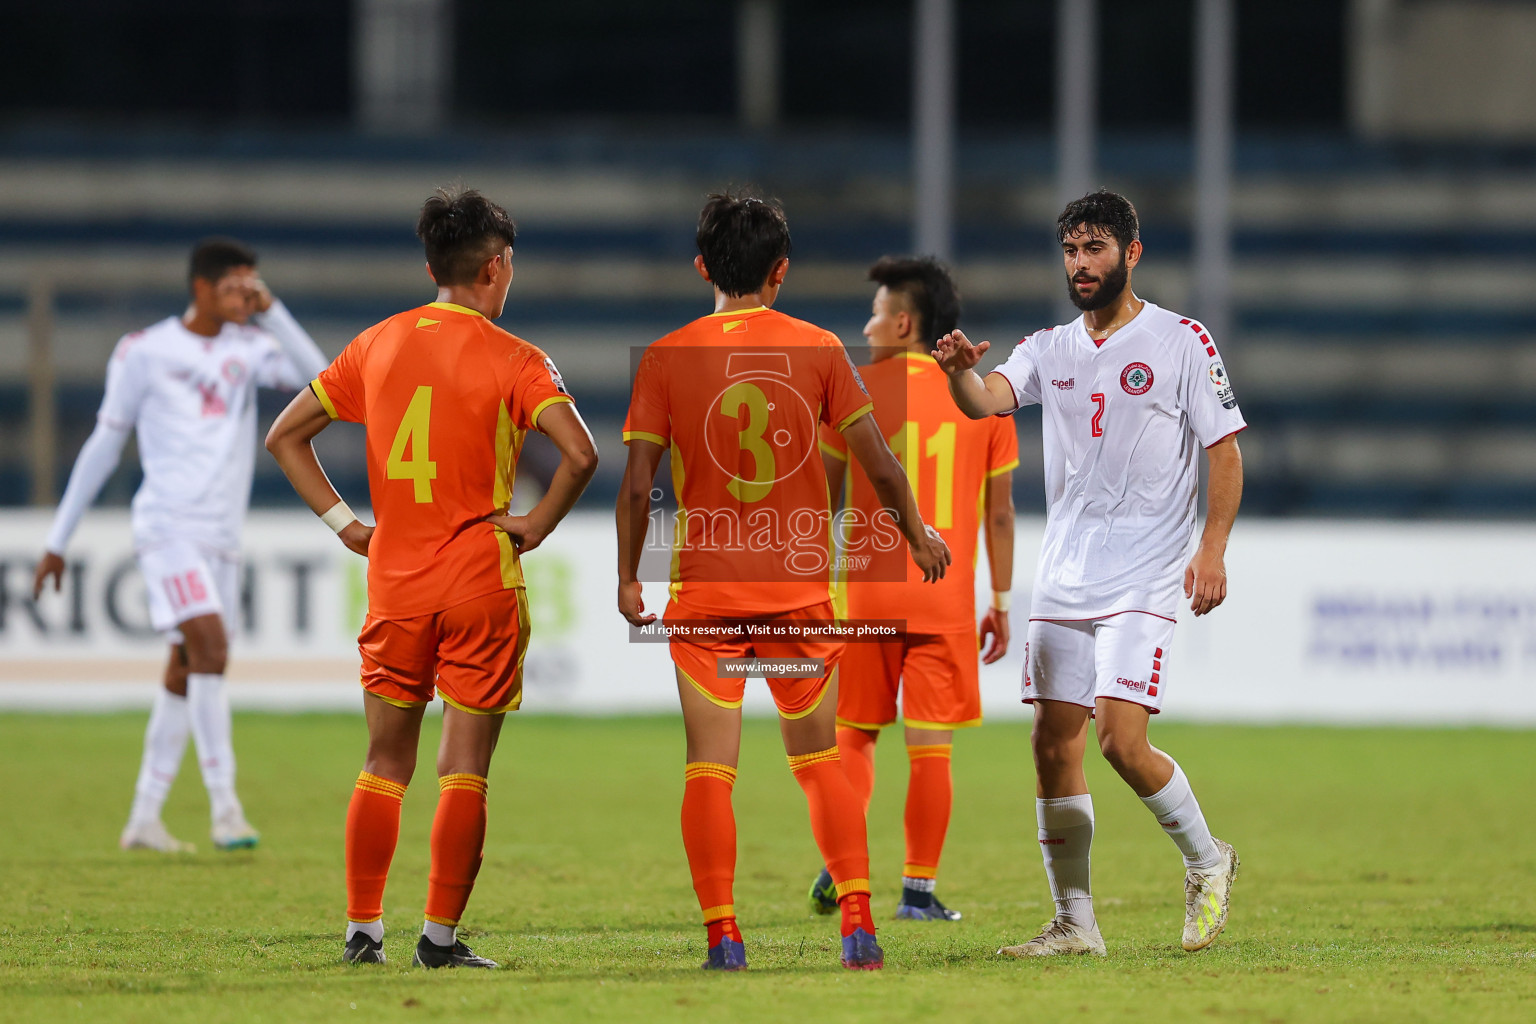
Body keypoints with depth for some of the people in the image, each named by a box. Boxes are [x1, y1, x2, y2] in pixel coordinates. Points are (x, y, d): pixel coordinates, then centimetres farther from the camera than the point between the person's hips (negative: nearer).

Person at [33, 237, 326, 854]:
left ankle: (143, 821, 13)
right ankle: (225, 807, -22)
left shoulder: (248, 346, 10)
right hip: (168, 525, -5)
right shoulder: (145, 352, -1)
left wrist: (269, 311, -10)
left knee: (186, 672, 6)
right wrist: (58, 541, 6)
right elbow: (103, 445, 4)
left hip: (222, 536, 5)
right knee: (211, 644, -21)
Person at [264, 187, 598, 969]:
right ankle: (441, 935, -2)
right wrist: (536, 525, -8)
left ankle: (363, 929, 11)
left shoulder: (377, 345, 7)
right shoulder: (512, 360, -8)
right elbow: (580, 455, -22)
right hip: (481, 583, -4)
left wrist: (343, 523, 10)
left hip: (395, 582, 4)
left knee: (385, 764, 13)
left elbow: (285, 436, 11)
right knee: (464, 771, 1)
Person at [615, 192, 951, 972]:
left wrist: (628, 578, 8)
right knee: (820, 762, 12)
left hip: (705, 591, -1)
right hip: (801, 589, 1)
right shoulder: (818, 350, -1)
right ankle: (857, 924, 4)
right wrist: (918, 536, 16)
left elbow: (638, 483, -5)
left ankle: (722, 935, -5)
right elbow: (878, 463, 0)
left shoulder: (667, 359, -3)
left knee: (710, 768, 1)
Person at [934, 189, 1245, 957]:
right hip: (1063, 577, 5)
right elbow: (987, 401, -8)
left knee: (1120, 740, -17)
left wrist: (1212, 549, -12)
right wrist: (960, 372, -32)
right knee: (1053, 743, 2)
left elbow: (1224, 451, -2)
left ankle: (1207, 862, 7)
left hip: (1144, 579, -5)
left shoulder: (1181, 342, -1)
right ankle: (1074, 923, 10)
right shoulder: (1049, 350, 10)